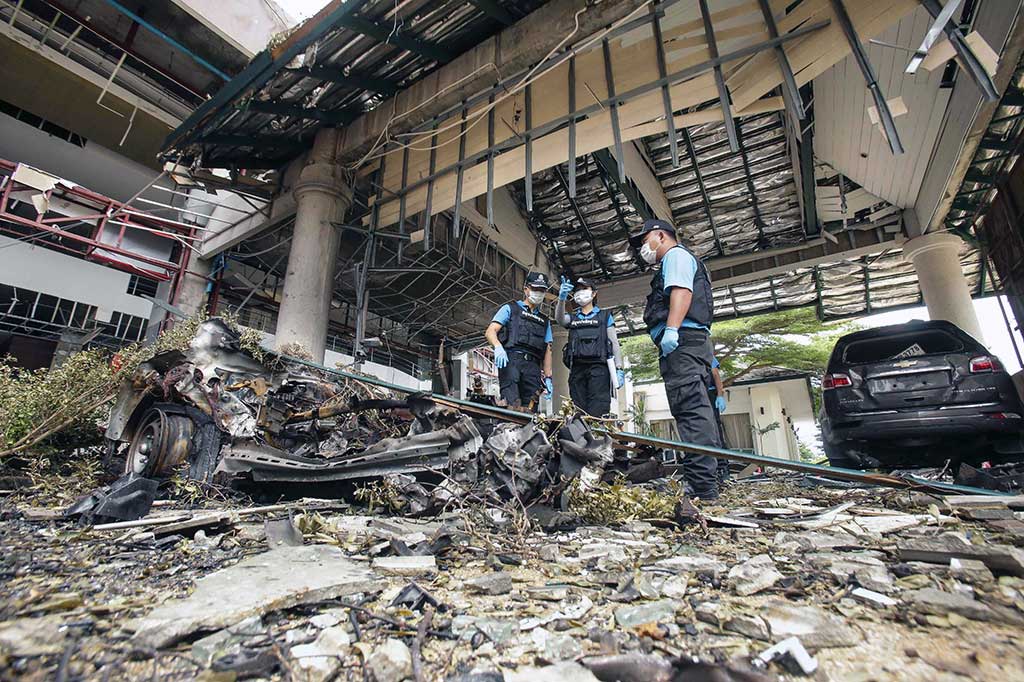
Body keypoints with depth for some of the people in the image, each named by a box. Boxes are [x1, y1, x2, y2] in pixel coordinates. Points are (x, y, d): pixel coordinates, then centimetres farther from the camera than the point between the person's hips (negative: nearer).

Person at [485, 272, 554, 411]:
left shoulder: (544, 321, 30)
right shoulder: (510, 308, 17)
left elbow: (547, 351, 24)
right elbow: (490, 332, 4)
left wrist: (548, 378, 13)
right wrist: (498, 346, -18)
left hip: (533, 366, 5)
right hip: (511, 359, -4)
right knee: (512, 406, -22)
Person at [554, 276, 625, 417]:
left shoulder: (605, 315, 17)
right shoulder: (572, 318, 22)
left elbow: (614, 343, 10)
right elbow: (559, 318, -2)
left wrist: (619, 369, -2)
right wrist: (562, 298, -22)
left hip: (598, 367, -3)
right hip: (577, 368, 3)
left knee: (598, 411, -14)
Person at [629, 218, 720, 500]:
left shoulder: (676, 254, 7)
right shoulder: (671, 264, 36)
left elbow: (682, 290, -12)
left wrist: (671, 329, -24)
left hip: (682, 340, -10)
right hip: (688, 343, 10)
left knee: (690, 408, -17)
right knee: (696, 410, 6)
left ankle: (702, 487, -20)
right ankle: (707, 484, 9)